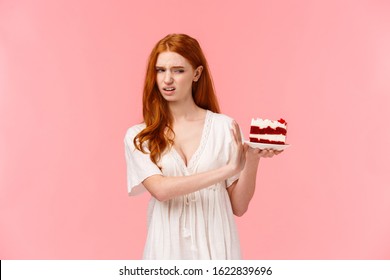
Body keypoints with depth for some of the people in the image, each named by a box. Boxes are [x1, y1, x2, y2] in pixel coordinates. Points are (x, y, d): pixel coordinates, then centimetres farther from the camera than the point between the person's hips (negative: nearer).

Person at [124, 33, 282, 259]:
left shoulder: (224, 127, -5)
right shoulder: (138, 137, -3)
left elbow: (239, 207, -2)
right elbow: (161, 189, -18)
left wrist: (252, 161, -17)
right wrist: (229, 169, -21)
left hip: (216, 247, 0)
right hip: (168, 248, 1)